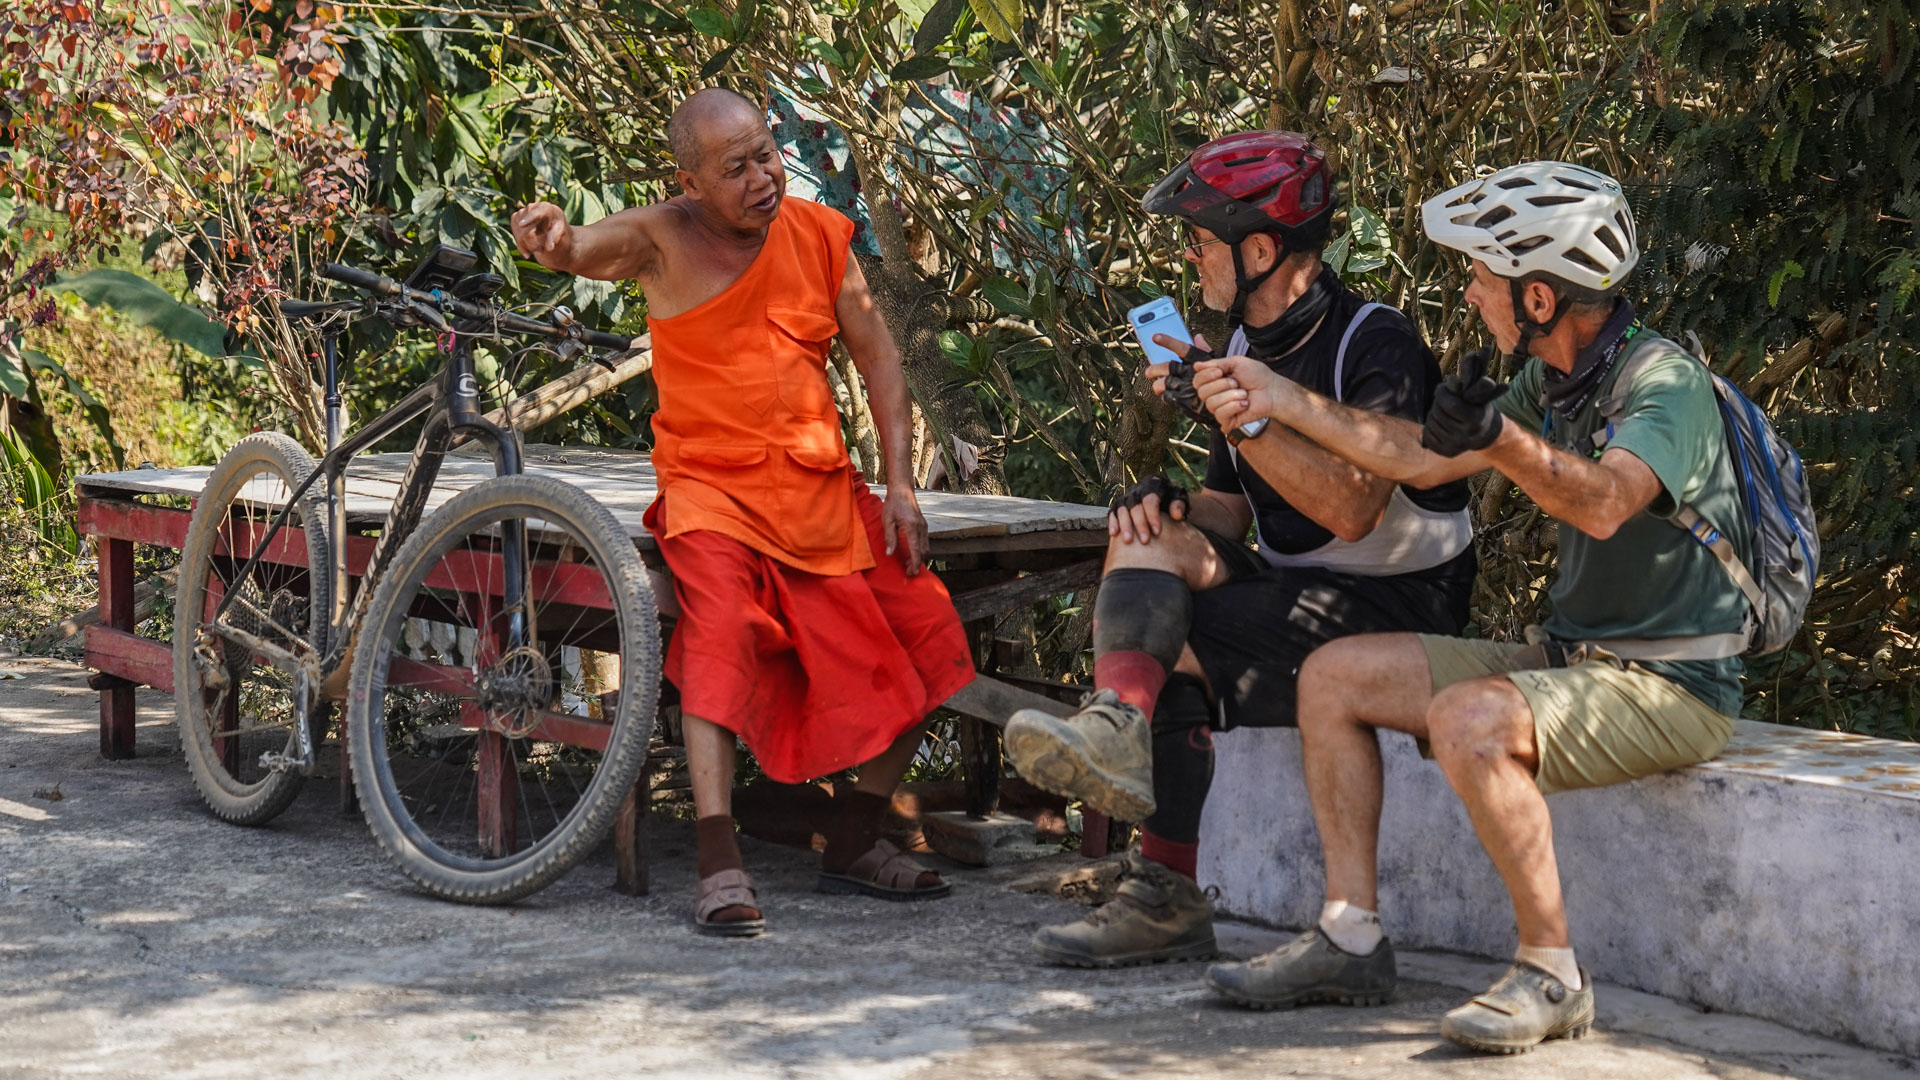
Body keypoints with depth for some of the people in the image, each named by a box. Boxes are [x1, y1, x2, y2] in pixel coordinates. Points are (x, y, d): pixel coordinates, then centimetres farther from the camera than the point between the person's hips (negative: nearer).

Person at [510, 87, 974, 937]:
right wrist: (552, 239, -51)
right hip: (711, 489, -5)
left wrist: (900, 483, 1)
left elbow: (877, 357, 9)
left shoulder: (820, 234, 4)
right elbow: (585, 249, -25)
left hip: (823, 488, 5)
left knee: (925, 638, -1)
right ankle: (720, 865, -35)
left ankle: (853, 843, 15)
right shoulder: (663, 241, -7)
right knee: (721, 621, -32)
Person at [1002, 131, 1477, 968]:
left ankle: (1165, 893, -21)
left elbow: (1352, 510, -26)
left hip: (1398, 608, -7)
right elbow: (1229, 511, 12)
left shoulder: (1376, 345, -14)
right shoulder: (1247, 348, 11)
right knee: (1150, 534, -19)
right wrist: (1172, 504, -11)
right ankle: (1119, 730, -31)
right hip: (1293, 587, 7)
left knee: (1177, 647, -23)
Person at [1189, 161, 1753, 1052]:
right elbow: (1425, 459, 18)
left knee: (1468, 719, -34)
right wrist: (1283, 401, 15)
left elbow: (1605, 503, -37)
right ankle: (1350, 939, 4)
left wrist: (1502, 441, -54)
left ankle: (1551, 975, -21)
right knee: (1333, 676, 3)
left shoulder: (1664, 380, -19)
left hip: (1669, 685, -9)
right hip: (1568, 655, 9)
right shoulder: (1550, 383, 9)